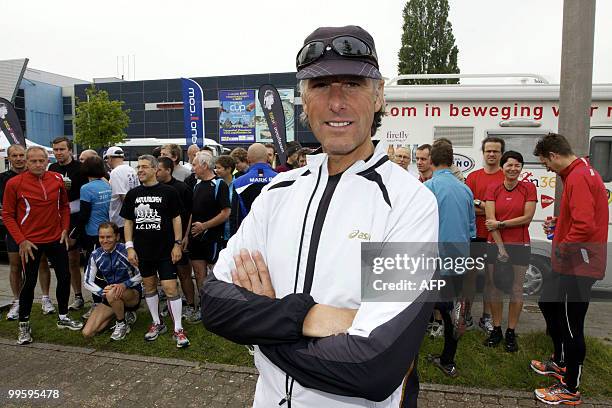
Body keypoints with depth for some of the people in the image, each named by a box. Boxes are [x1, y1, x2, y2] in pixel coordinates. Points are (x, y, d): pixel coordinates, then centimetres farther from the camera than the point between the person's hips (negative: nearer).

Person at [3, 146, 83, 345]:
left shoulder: (57, 179, 0)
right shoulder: (14, 183, -10)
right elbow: (7, 215, -5)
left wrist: (65, 229, 2)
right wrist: (21, 241, -11)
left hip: (56, 239, 4)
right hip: (30, 242, -4)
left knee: (64, 277, 10)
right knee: (29, 282, 5)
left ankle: (63, 317, 29)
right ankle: (24, 325, 23)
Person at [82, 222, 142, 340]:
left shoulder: (126, 251, -16)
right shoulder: (95, 255, -4)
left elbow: (141, 275, -10)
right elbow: (88, 282, 2)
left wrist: (124, 284, -26)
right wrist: (102, 292, -16)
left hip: (133, 295, -5)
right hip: (110, 299, 5)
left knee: (112, 293, -38)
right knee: (87, 333, -8)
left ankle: (122, 324, -9)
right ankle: (125, 315, 12)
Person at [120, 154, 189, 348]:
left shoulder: (168, 192, -5)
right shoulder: (132, 194, 6)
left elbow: (176, 218, -2)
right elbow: (128, 221, 9)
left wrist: (177, 244, -7)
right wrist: (129, 247, 2)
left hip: (165, 250, -4)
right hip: (142, 251, 5)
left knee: (170, 288, -7)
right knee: (149, 286, 15)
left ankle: (178, 329, 5)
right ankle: (157, 323, 32)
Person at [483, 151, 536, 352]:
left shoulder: (529, 188, -1)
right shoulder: (493, 189, 0)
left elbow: (527, 217, -8)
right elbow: (491, 220, -6)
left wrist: (501, 223, -13)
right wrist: (500, 247, -10)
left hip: (520, 245, -1)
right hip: (495, 245, 1)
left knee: (516, 289, 6)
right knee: (495, 288, 7)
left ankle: (511, 333, 19)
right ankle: (496, 329, 22)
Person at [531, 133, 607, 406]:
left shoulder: (578, 178, -21)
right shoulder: (580, 173, 12)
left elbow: (584, 226, -30)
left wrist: (562, 249, -17)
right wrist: (559, 224, 9)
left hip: (577, 265, -11)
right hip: (568, 263, 11)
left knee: (570, 324, 1)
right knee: (547, 303, 23)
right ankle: (560, 363, 40)